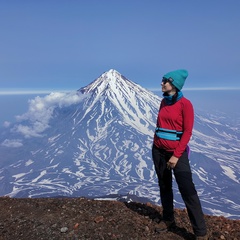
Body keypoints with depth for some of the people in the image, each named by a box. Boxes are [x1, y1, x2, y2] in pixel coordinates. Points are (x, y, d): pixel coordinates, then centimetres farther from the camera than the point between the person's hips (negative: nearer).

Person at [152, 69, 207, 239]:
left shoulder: (185, 104, -11)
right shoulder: (164, 102, 7)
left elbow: (187, 132, -12)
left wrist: (176, 155, -15)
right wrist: (156, 143, 11)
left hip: (177, 151, -6)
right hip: (159, 150, 6)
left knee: (187, 190, -4)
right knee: (164, 186, 14)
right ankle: (168, 220, 30)